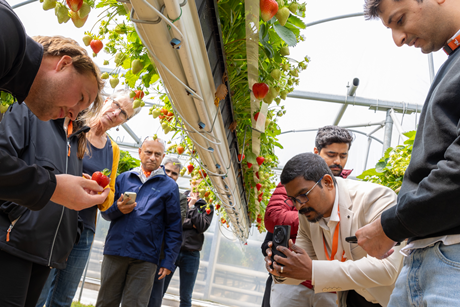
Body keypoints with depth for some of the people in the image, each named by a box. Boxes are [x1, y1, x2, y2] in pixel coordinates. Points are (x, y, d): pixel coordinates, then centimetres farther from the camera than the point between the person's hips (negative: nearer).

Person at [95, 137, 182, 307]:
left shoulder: (169, 186, 5)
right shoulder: (123, 178, 12)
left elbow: (173, 227, 4)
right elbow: (105, 211, 13)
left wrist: (169, 261, -2)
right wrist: (117, 209, -11)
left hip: (145, 258, -2)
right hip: (115, 251, 2)